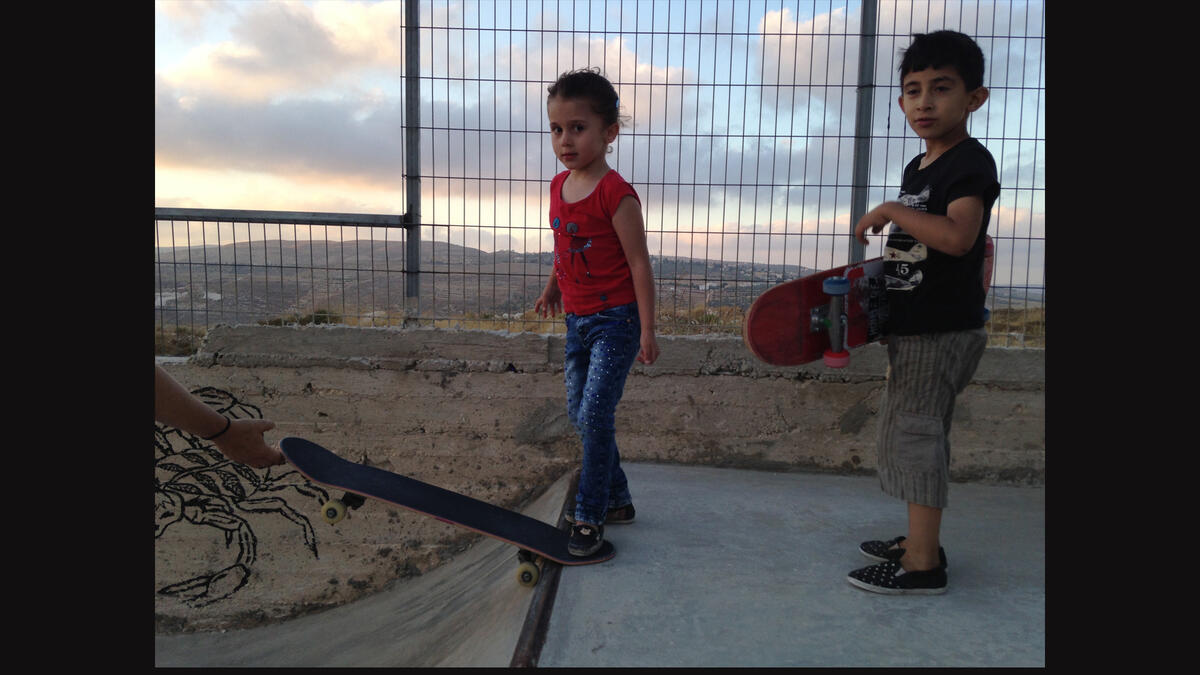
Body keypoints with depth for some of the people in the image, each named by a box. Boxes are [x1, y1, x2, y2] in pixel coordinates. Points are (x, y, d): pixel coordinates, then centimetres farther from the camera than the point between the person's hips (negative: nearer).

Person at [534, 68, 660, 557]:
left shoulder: (616, 194, -17)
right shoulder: (559, 186, 6)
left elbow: (639, 263, -16)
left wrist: (646, 331, -16)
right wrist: (552, 287, 30)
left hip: (615, 320, -8)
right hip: (577, 320, 8)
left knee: (595, 415, -9)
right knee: (579, 415, 13)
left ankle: (590, 516, 7)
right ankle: (617, 500, 30)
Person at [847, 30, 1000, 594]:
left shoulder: (971, 162, -14)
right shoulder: (916, 168, 14)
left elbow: (957, 236, -32)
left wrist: (890, 210, -24)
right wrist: (876, 269, 10)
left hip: (943, 330, -10)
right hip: (913, 327, 10)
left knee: (912, 431, -7)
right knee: (915, 432, 16)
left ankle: (922, 565, 3)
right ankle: (920, 540, 30)